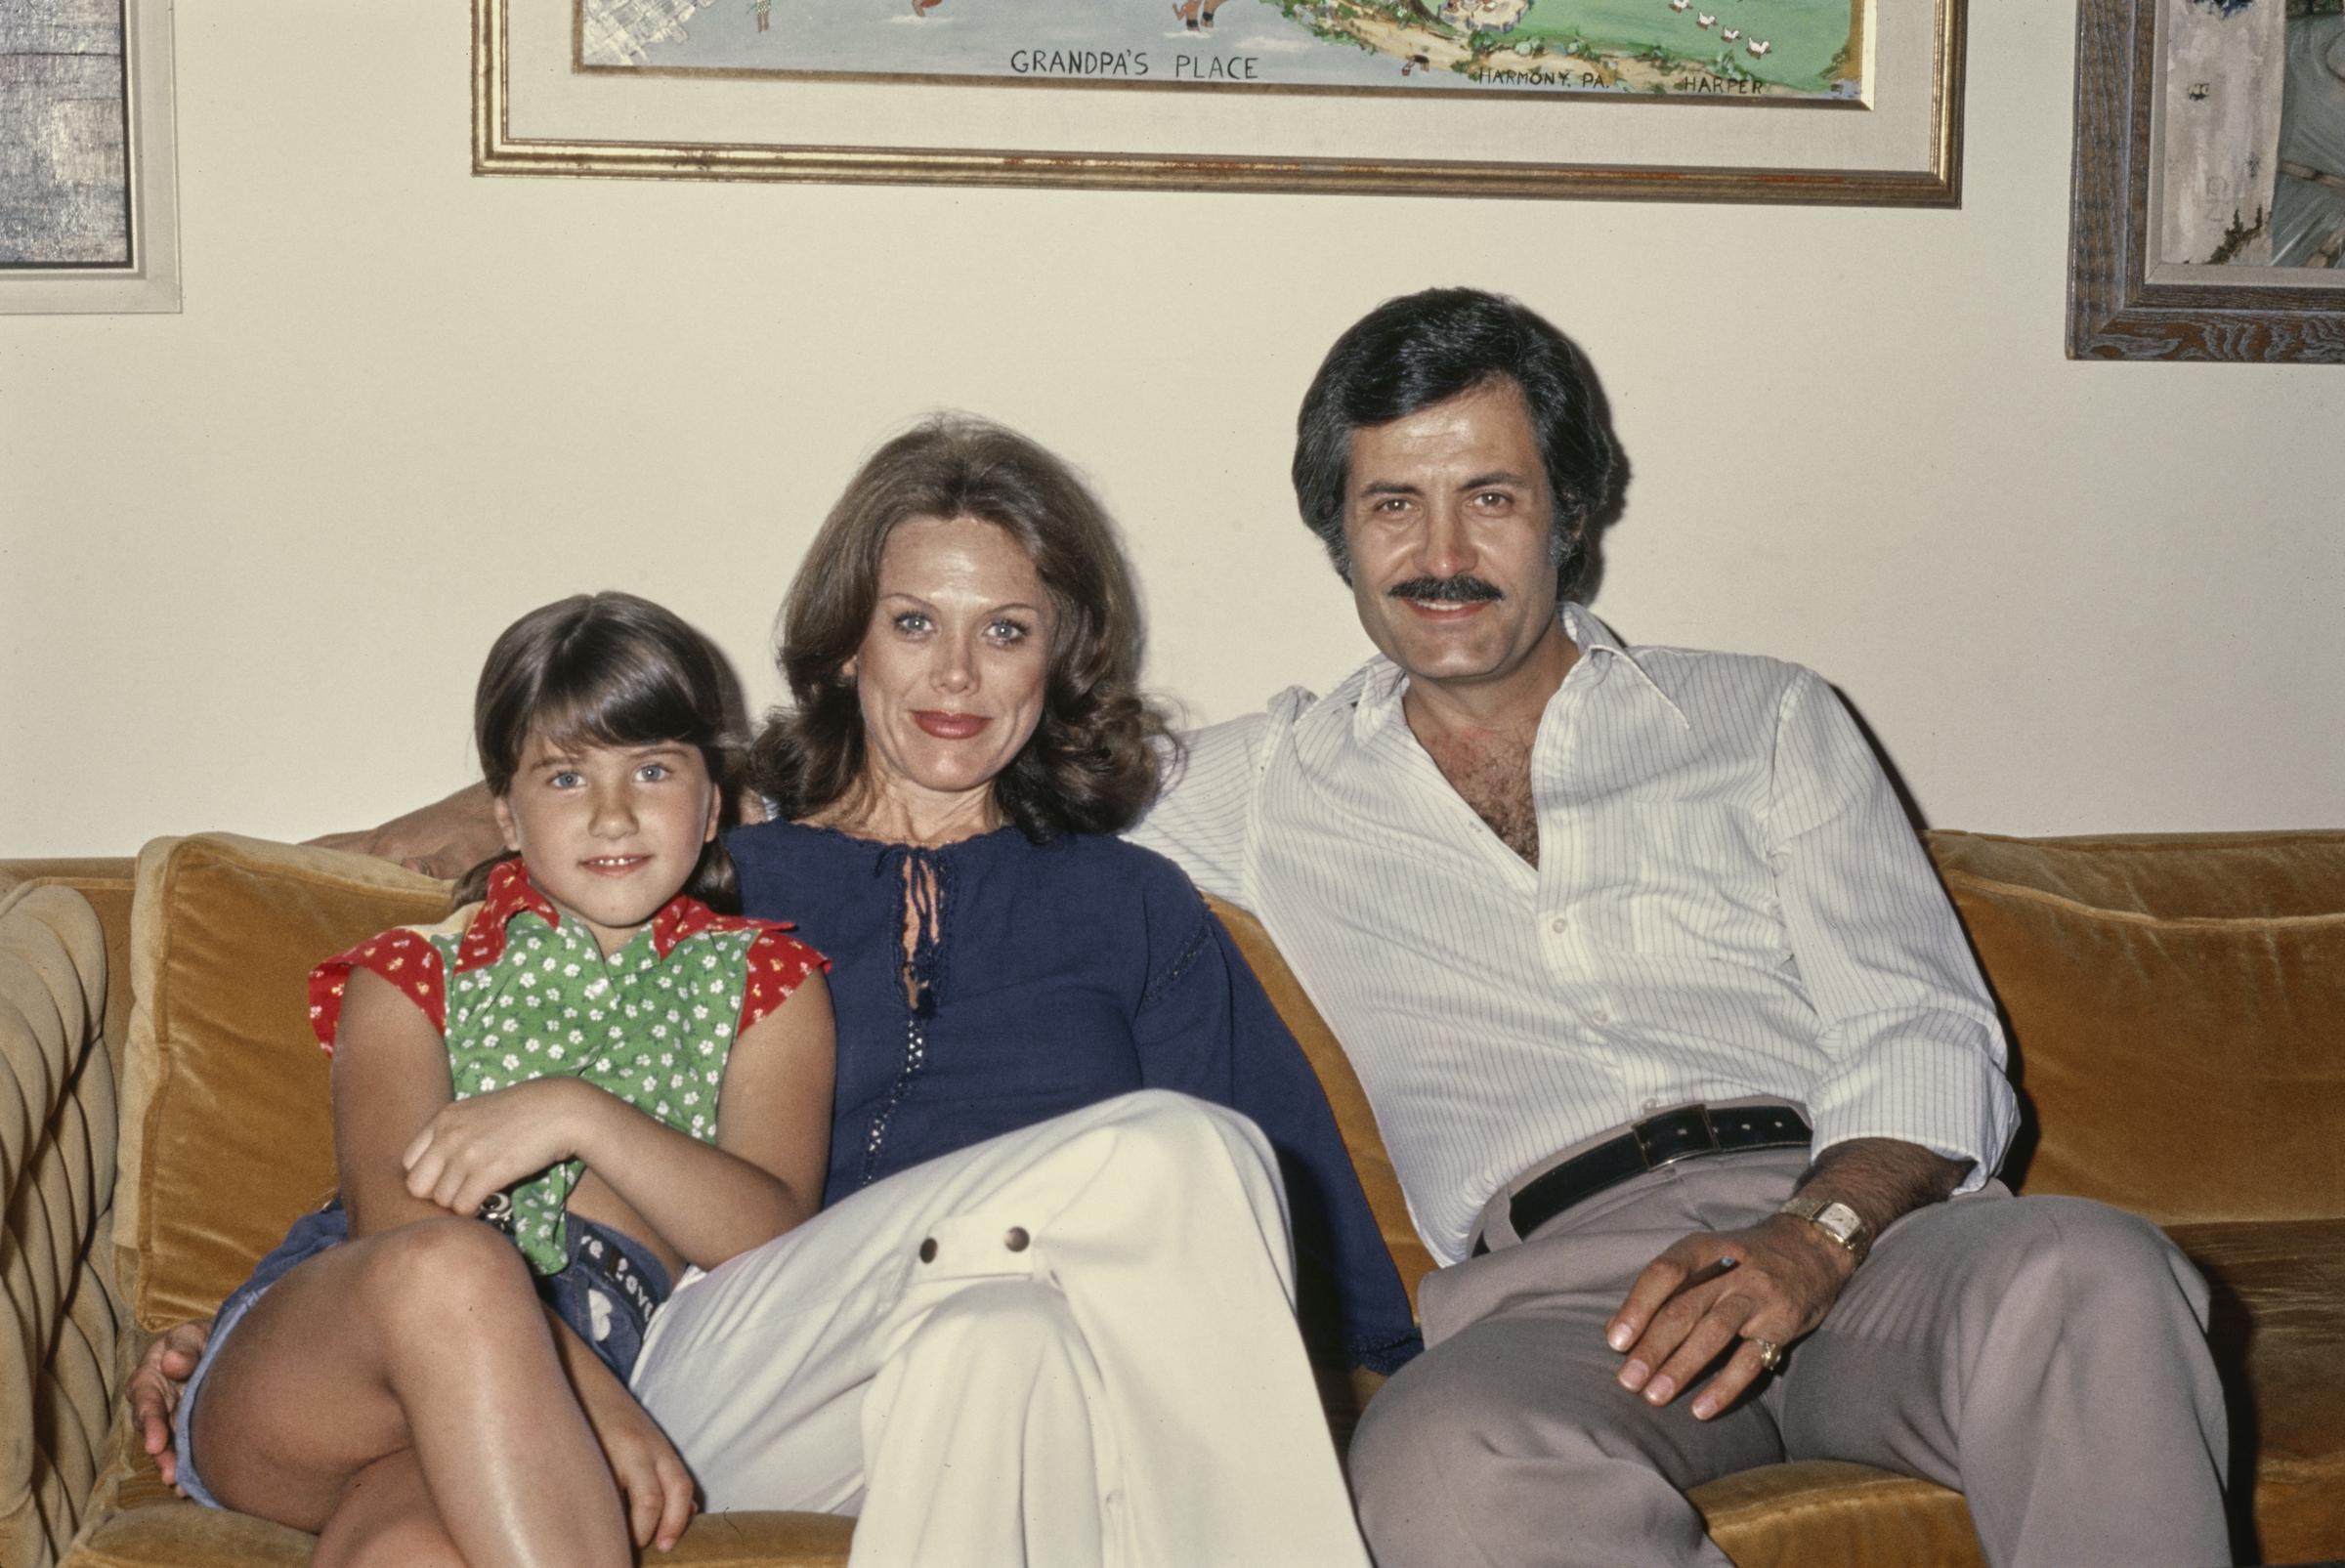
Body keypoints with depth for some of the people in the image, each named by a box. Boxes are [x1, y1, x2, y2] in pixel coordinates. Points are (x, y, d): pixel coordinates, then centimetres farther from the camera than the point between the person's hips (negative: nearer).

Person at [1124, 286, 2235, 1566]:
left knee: (2089, 1275, -34)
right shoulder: (1264, 783, 22)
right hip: (1561, 1287, 0)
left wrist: (1814, 1236, -11)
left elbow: (1925, 1035, 9)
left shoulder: (1766, 720, 20)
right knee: (1438, 1457, -37)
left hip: (1852, 1226, 1)